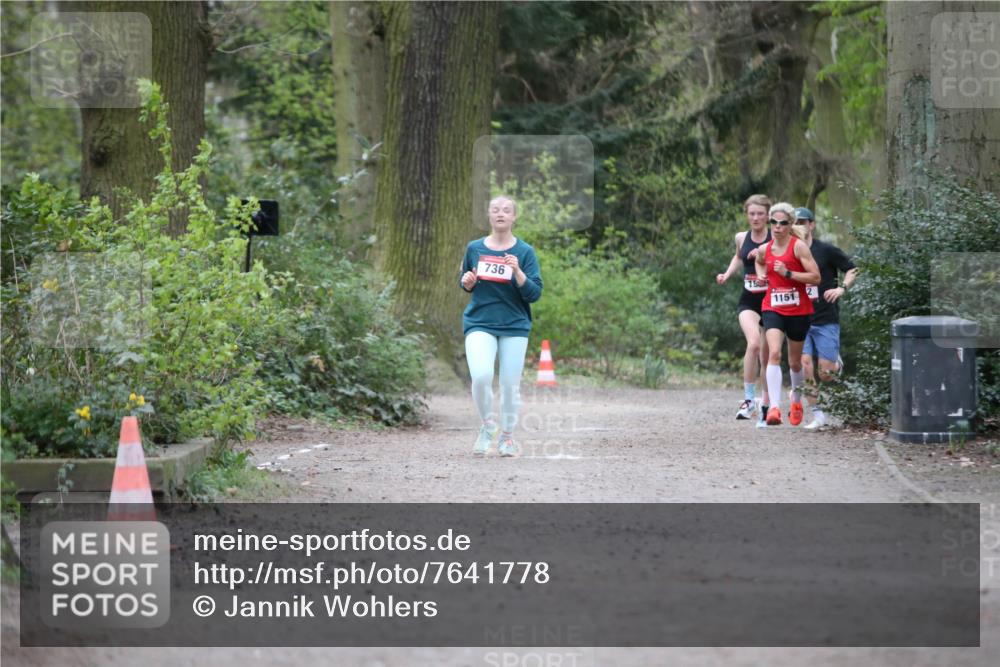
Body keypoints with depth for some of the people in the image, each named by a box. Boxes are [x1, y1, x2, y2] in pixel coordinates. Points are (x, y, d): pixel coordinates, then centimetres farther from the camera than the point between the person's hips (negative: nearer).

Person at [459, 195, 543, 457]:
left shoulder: (525, 252, -1)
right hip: (479, 324, 0)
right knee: (481, 376, -21)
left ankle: (507, 436, 23)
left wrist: (517, 272, -21)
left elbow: (534, 294, -6)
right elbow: (465, 282, 19)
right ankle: (487, 425, 5)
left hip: (515, 327, 0)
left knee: (510, 384, 1)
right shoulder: (474, 248, 5)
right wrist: (467, 282, -4)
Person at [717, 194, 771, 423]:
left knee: (766, 354, 7)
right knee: (753, 342, -25)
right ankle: (748, 398, -18)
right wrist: (727, 274, 13)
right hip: (748, 301, 1)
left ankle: (766, 406, 21)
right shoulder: (742, 238, 6)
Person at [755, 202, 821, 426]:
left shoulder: (798, 246, -11)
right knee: (774, 353, -22)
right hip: (773, 308, 2)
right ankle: (774, 407, -29)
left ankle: (796, 397, 44)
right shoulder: (764, 249, 3)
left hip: (798, 310, -2)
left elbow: (816, 277, -15)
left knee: (795, 361, 13)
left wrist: (788, 273, -21)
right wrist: (761, 274, 8)